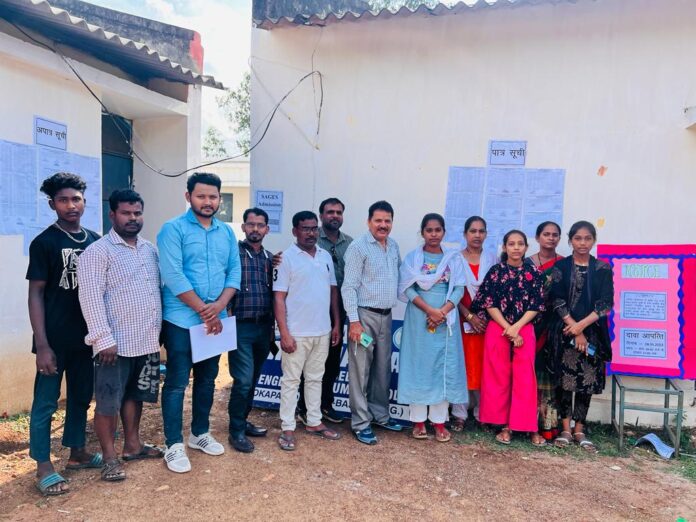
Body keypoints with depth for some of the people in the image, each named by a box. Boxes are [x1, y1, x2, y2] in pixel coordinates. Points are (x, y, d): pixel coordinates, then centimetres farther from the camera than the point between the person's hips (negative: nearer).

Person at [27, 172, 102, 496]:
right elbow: (35, 295, -9)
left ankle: (77, 453, 32)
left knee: (81, 397, 16)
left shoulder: (95, 241, 5)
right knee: (46, 403, 5)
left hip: (86, 336, 5)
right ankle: (44, 467, 18)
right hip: (55, 339, -5)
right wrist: (42, 344, -14)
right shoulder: (44, 243, -8)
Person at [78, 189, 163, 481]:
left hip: (147, 341, 7)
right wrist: (103, 339, -20)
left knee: (135, 395, 19)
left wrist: (161, 329, 13)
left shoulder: (150, 249, 11)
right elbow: (91, 298, -16)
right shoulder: (97, 252, -10)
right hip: (115, 343, -6)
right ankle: (109, 457, 18)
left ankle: (133, 445, 33)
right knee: (108, 402, 5)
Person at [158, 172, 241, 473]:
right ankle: (174, 445, 13)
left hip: (216, 320, 6)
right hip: (182, 320, -5)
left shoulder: (227, 233, 10)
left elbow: (235, 271, 5)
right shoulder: (173, 229, -7)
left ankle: (200, 433, 31)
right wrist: (204, 311, -15)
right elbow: (173, 276, -16)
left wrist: (219, 305, -12)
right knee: (177, 382, 1)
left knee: (207, 379, 15)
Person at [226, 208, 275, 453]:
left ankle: (242, 421, 30)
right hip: (241, 326, -5)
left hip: (264, 327, 6)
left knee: (253, 380, 14)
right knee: (243, 381, -7)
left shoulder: (270, 258, 11)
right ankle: (236, 431, 9)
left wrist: (272, 327, 14)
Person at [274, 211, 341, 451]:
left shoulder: (326, 256, 8)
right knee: (291, 380, 5)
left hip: (322, 331, 5)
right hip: (297, 332, -5)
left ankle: (314, 422, 28)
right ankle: (287, 428, 14)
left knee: (315, 378, 16)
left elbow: (333, 290, 12)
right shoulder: (287, 258, -8)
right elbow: (279, 298, -10)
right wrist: (284, 333, -16)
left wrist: (336, 324, 8)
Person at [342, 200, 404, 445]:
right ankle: (360, 423, 10)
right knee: (360, 370, 0)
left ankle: (380, 415, 29)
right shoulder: (358, 247, -10)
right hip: (364, 315, -7)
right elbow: (349, 287, -13)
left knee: (383, 369, 15)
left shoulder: (393, 246, 11)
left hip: (386, 315, 7)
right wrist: (354, 321, -17)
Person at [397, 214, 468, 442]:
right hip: (419, 318, -1)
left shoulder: (454, 258, 7)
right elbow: (408, 289, -6)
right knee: (418, 365, 2)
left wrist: (442, 312, -15)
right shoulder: (412, 257, 3)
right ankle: (418, 420, 11)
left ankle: (439, 421, 11)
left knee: (444, 367, 2)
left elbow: (459, 289, 0)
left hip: (446, 319, 1)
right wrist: (430, 310, -17)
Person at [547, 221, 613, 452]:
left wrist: (581, 325, -14)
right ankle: (565, 428, 13)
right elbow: (557, 300, -5)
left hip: (592, 332, 1)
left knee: (587, 380, 4)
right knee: (564, 379, 1)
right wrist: (575, 330, -12)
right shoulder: (560, 266, 2)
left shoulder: (603, 269, 4)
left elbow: (606, 303, -4)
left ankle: (579, 429, 16)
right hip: (564, 331, -1)